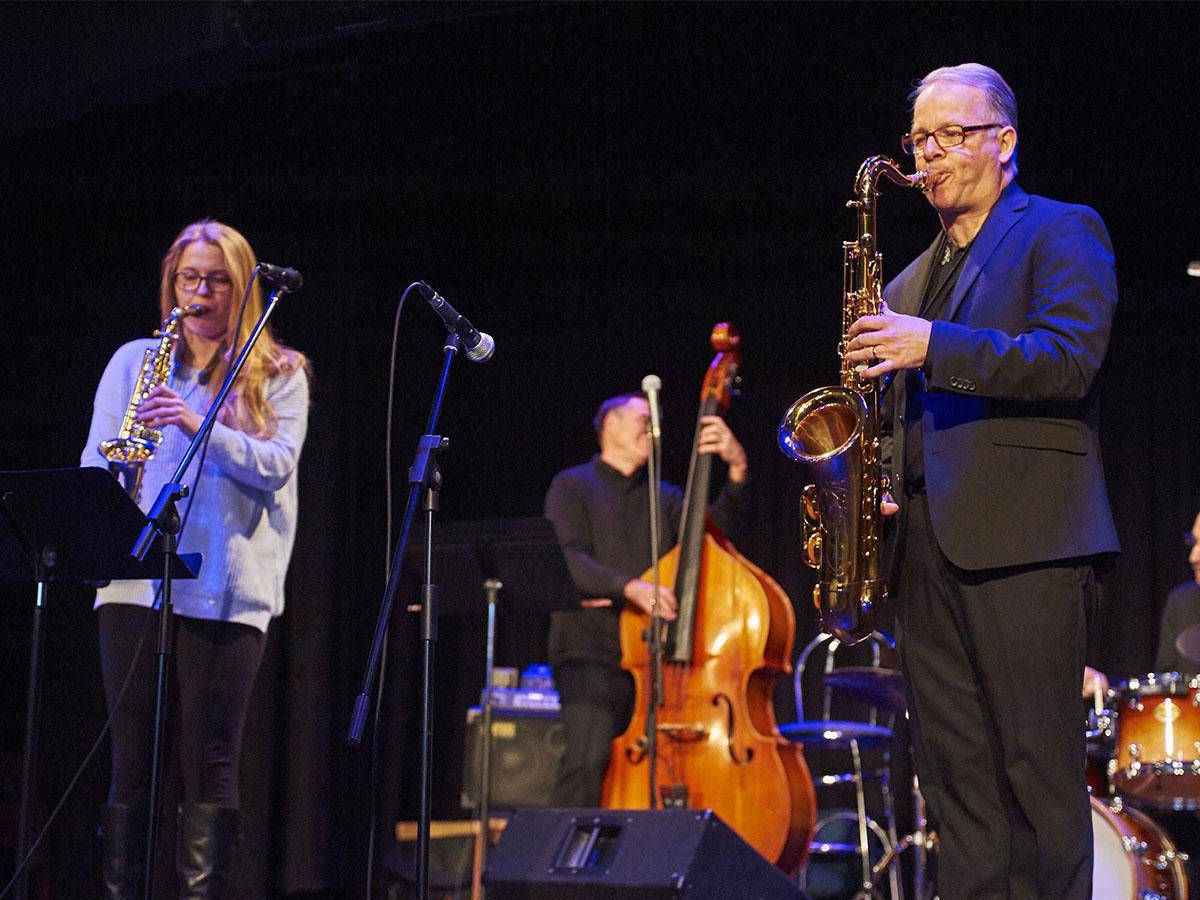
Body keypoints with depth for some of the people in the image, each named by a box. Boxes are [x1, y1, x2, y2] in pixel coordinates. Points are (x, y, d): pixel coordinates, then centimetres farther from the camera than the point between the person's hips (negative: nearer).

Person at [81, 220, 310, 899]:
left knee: (211, 760, -4)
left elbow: (276, 466, -4)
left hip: (229, 588, -2)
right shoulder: (134, 360, 16)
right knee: (133, 757, 2)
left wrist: (198, 425, -18)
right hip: (134, 580, 2)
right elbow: (95, 460, 12)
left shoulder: (279, 374, 9)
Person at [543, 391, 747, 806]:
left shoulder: (664, 498, 22)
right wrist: (630, 587, -26)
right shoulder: (573, 486, 7)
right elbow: (568, 560, -10)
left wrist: (737, 469, -11)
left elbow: (719, 525, 5)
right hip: (592, 653, -4)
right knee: (589, 760, -25)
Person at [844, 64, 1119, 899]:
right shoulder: (913, 282, 24)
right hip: (929, 543, 7)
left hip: (1024, 540, -7)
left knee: (1038, 770, -8)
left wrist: (934, 346, -21)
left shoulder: (1062, 233, 3)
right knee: (957, 772, 6)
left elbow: (1070, 359, -13)